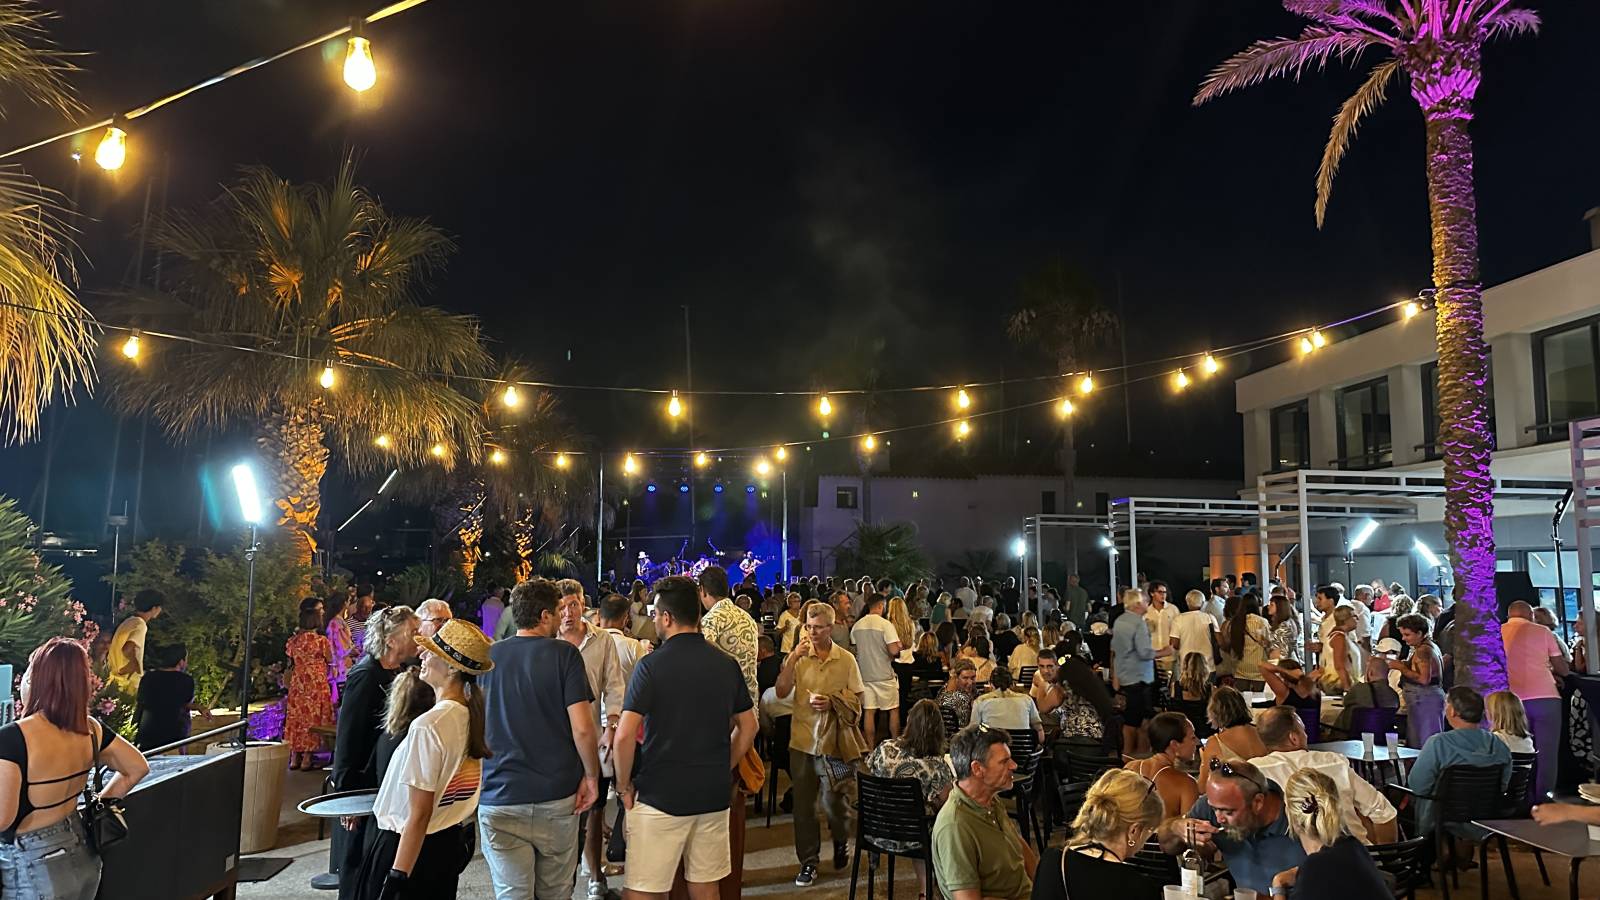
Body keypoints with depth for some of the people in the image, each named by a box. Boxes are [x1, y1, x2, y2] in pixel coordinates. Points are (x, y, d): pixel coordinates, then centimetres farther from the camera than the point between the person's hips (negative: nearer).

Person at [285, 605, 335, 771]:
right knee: (313, 716, 2)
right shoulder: (321, 640, -11)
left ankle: (294, 757, 16)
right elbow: (330, 660, 0)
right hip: (317, 681, -4)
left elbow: (290, 662, 10)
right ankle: (307, 757, 2)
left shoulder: (293, 640, 2)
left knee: (296, 716, 11)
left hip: (297, 682, 4)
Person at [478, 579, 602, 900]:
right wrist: (592, 776, 1)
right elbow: (582, 728, -13)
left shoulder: (486, 657, 4)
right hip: (556, 796, -1)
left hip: (499, 797, 2)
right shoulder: (564, 654, -7)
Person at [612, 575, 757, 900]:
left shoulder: (652, 665, -12)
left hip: (659, 796, -5)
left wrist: (624, 786, -3)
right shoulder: (727, 664, 4)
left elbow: (624, 736, -16)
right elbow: (748, 727, 11)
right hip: (714, 797, 5)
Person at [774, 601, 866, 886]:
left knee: (833, 800, 6)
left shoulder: (846, 659, -3)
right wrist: (794, 658, -19)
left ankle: (841, 843, 37)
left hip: (833, 741, -1)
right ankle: (808, 861, 22)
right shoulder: (799, 657, -1)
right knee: (803, 803, 8)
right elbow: (781, 691, -9)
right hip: (802, 740, 1)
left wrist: (833, 703, -15)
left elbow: (860, 699, 1)